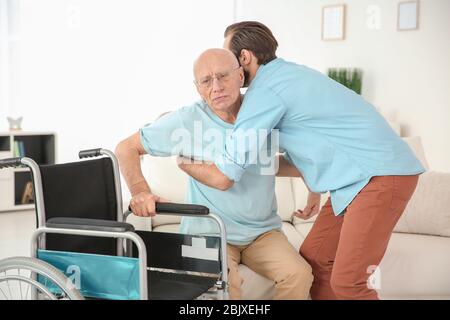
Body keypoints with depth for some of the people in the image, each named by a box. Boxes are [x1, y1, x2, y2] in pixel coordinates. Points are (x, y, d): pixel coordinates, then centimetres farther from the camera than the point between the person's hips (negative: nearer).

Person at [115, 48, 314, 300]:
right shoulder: (186, 120, -11)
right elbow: (126, 148, -4)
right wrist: (140, 192, -20)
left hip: (262, 231, 3)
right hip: (209, 232, -3)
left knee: (299, 274, -22)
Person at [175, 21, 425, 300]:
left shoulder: (265, 90, -14)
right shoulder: (286, 74, 14)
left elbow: (223, 178, -13)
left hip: (383, 175, -10)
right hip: (361, 176, 10)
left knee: (347, 281, -12)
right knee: (313, 258, 10)